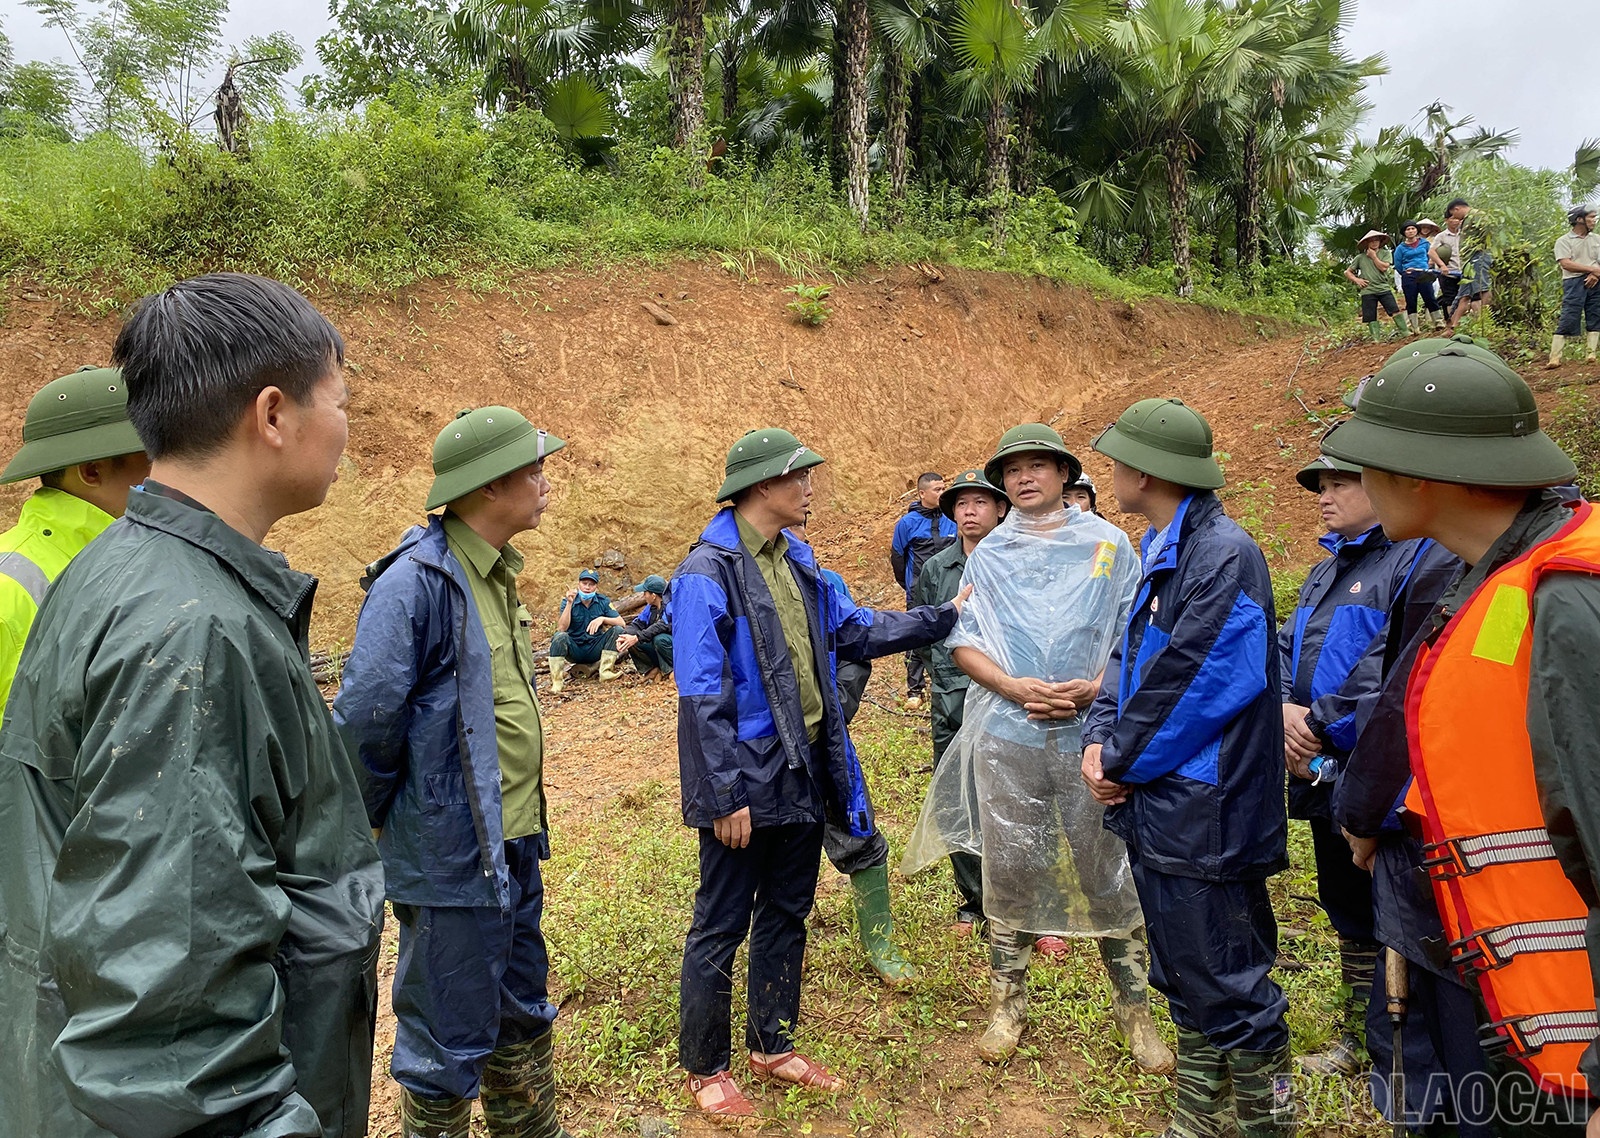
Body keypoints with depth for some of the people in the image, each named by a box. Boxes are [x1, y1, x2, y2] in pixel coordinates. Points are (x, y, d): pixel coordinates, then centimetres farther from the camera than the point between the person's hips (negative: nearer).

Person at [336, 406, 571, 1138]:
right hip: (451, 853, -8)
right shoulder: (416, 582, -20)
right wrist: (375, 824, -7)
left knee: (523, 1020, 24)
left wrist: (526, 821, 15)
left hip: (515, 843, 9)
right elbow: (365, 720, -22)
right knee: (450, 1042, 8)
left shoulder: (495, 573, 8)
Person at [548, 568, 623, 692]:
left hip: (595, 649, 2)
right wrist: (569, 603, -26)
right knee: (560, 636, -31)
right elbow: (562, 628, -20)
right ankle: (556, 681, -26)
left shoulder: (603, 601, -1)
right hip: (574, 650, -2)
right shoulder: (568, 601, -6)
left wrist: (602, 619, -27)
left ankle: (606, 672, -20)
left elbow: (621, 622, -10)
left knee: (616, 630, -19)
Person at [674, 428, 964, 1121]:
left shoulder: (795, 562, 8)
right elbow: (703, 696, -20)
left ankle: (772, 1047, 37)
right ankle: (705, 1071, 25)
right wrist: (726, 796, -20)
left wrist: (943, 617, 13)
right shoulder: (709, 572, -18)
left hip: (804, 776, 8)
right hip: (746, 784, -8)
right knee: (720, 928, 7)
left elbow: (854, 631, 16)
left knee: (786, 916, 19)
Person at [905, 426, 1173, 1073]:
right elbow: (963, 640, 6)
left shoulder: (1108, 544, 6)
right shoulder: (988, 555, 11)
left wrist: (1095, 688, -13)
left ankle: (1134, 1008, 21)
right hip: (1007, 735, 1)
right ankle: (1008, 1004, 22)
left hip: (1091, 734, -1)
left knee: (1109, 871, 4)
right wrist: (1016, 688, -10)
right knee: (1009, 870, 7)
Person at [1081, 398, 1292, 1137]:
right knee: (1184, 980, 21)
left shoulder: (1223, 555, -19)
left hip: (1202, 818, -10)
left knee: (1230, 991, 3)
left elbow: (1190, 684, -22)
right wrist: (1100, 740, -2)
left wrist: (1122, 763, -11)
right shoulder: (1161, 550, 11)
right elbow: (1131, 656, 13)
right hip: (1156, 807, 10)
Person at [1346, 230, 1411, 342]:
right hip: (1367, 291, 1)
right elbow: (1347, 272, 13)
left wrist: (1373, 256, -3)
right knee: (1370, 317, -1)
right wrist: (1356, 280, -2)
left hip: (1384, 288, -1)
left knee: (1395, 310, -11)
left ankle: (1405, 331, -8)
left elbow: (1384, 267, -9)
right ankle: (1376, 338, 4)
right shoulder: (1360, 257, 8)